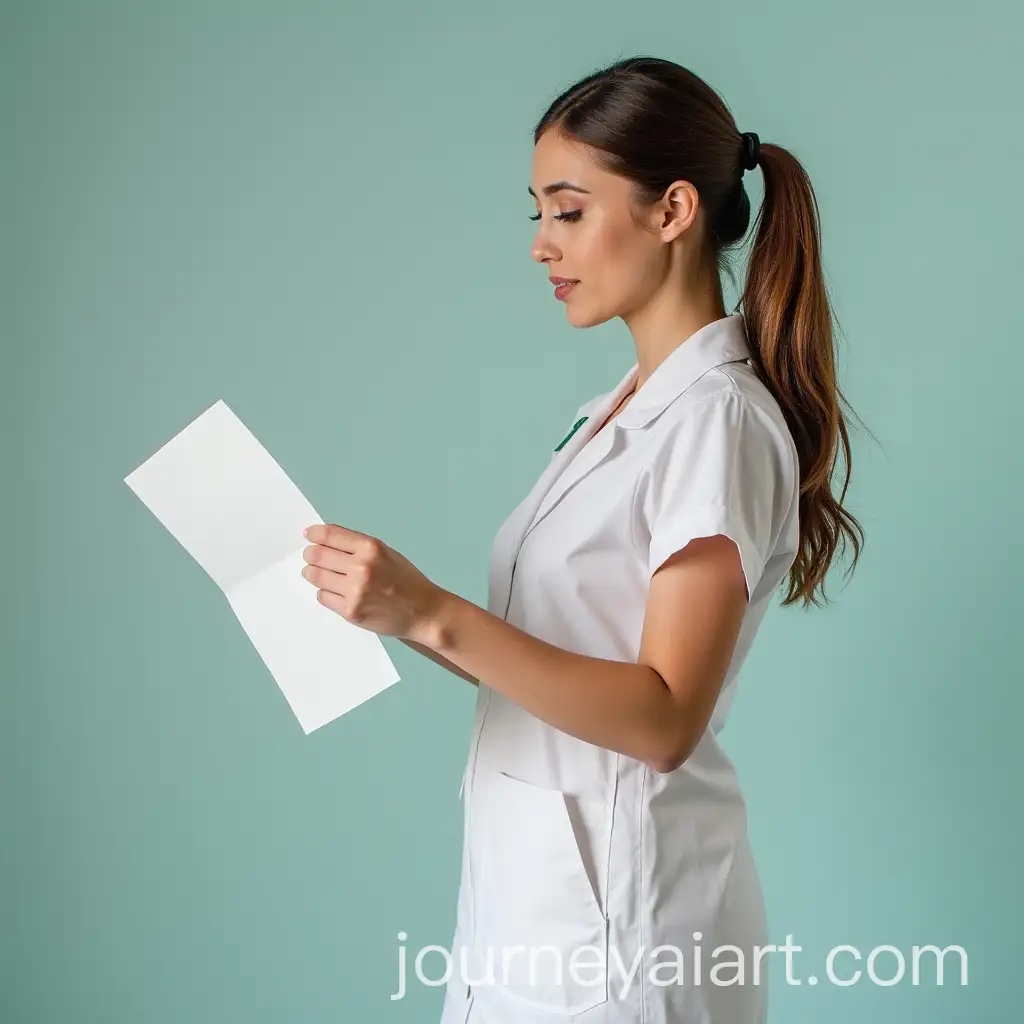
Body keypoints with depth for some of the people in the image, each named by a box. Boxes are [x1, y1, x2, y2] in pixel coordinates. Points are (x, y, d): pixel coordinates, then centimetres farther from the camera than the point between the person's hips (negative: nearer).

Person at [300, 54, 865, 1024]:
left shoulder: (718, 419, -16)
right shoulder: (617, 411, 10)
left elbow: (664, 718, -22)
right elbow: (552, 659, 8)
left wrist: (437, 615, -29)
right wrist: (395, 608, -2)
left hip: (616, 908, -8)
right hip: (534, 875, 8)